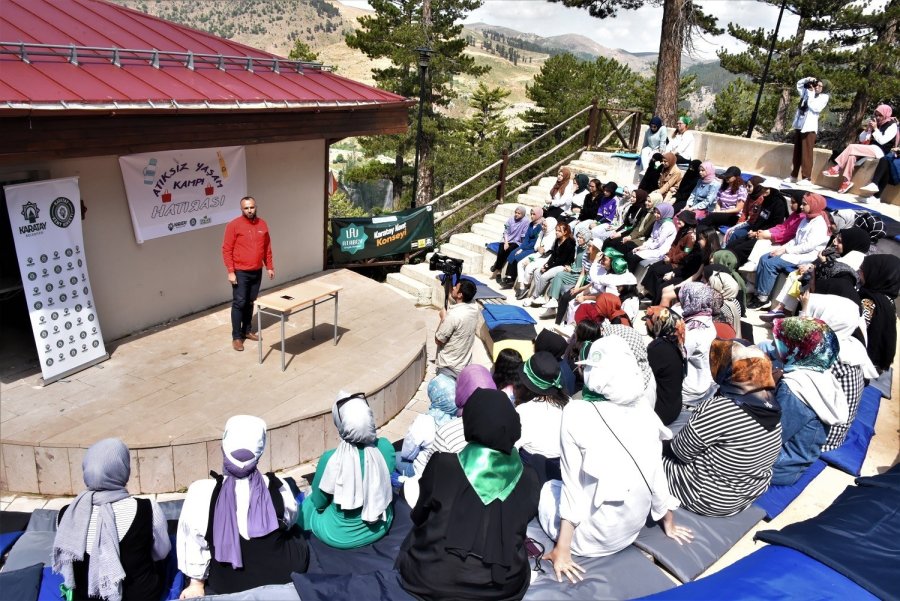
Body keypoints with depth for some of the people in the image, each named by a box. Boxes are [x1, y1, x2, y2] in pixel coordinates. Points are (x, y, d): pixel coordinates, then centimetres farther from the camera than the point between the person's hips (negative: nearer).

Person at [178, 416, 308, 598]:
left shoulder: (202, 494, -27)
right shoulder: (278, 488, -22)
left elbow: (194, 545, -12)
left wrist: (197, 582, 5)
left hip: (225, 588, 0)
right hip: (280, 579, 0)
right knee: (295, 534, 27)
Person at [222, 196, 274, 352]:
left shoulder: (262, 224, 5)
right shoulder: (234, 225, -10)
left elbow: (267, 248, 13)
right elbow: (226, 250, -10)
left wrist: (269, 267, 10)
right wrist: (230, 271, -15)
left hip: (257, 272, 5)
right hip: (240, 272, -5)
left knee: (250, 303, 13)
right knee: (239, 303, -3)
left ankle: (247, 331, 27)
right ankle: (236, 337, 4)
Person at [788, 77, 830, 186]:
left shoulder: (824, 97, -3)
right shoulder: (808, 92, 13)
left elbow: (814, 107, -16)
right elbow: (799, 84, 25)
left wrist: (811, 94, -10)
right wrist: (808, 79, 7)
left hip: (809, 127, -6)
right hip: (799, 125, 7)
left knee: (806, 153, -9)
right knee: (797, 152, 11)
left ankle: (806, 178, -8)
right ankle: (794, 176, 17)